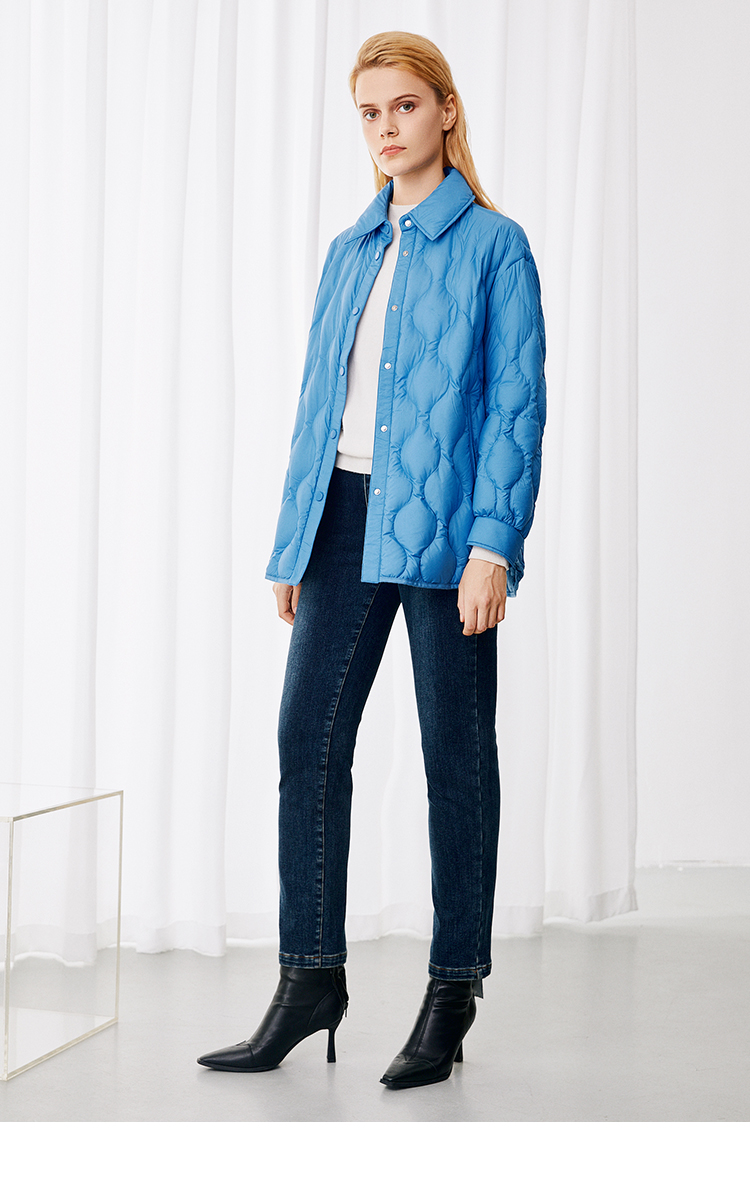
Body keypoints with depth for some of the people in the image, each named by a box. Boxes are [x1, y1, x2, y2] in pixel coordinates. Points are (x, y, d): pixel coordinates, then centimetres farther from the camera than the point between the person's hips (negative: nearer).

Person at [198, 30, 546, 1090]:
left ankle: (453, 993, 16)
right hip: (347, 515, 6)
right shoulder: (350, 250, 15)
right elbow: (318, 398, 16)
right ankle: (312, 980, 15)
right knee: (309, 736, 3)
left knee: (456, 752, 4)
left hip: (441, 521, -5)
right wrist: (294, 542, 12)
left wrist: (494, 544, -16)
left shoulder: (492, 245, -1)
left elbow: (517, 405, -7)